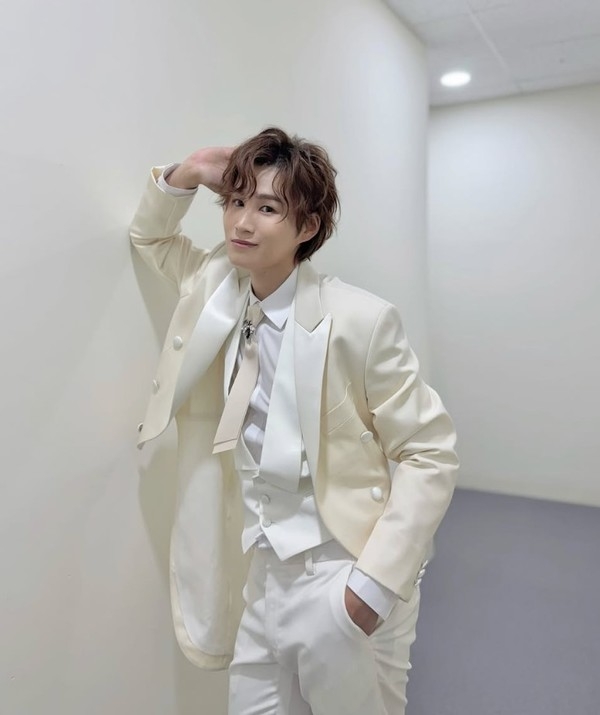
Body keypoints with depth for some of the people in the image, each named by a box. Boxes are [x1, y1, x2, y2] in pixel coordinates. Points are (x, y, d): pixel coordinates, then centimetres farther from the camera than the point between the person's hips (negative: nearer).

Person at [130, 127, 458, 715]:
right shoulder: (222, 290, -1)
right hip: (261, 573, 5)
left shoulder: (361, 321, -19)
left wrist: (377, 582, -17)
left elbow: (430, 455, -13)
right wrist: (183, 176, -3)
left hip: (339, 582, -5)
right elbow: (150, 236, 17)